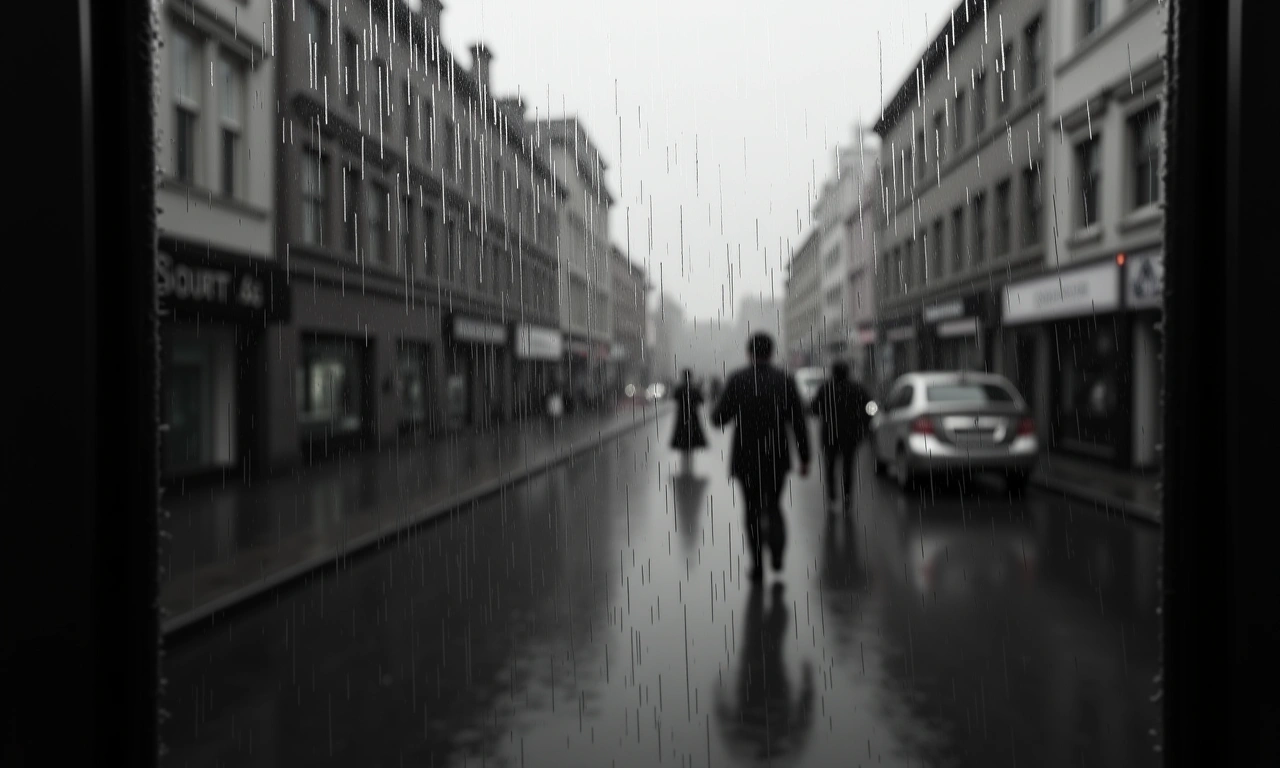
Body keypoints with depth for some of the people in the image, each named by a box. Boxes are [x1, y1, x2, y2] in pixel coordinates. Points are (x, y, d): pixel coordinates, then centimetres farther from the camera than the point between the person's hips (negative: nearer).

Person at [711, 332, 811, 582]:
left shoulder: (737, 380, -8)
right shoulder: (786, 381, -3)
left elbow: (720, 419, -7)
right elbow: (798, 423, -4)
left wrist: (716, 413, 17)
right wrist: (804, 458, 2)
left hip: (746, 458, -1)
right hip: (777, 458, 1)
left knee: (753, 509, 13)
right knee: (773, 506, 18)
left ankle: (758, 564, 7)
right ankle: (777, 549, -6)